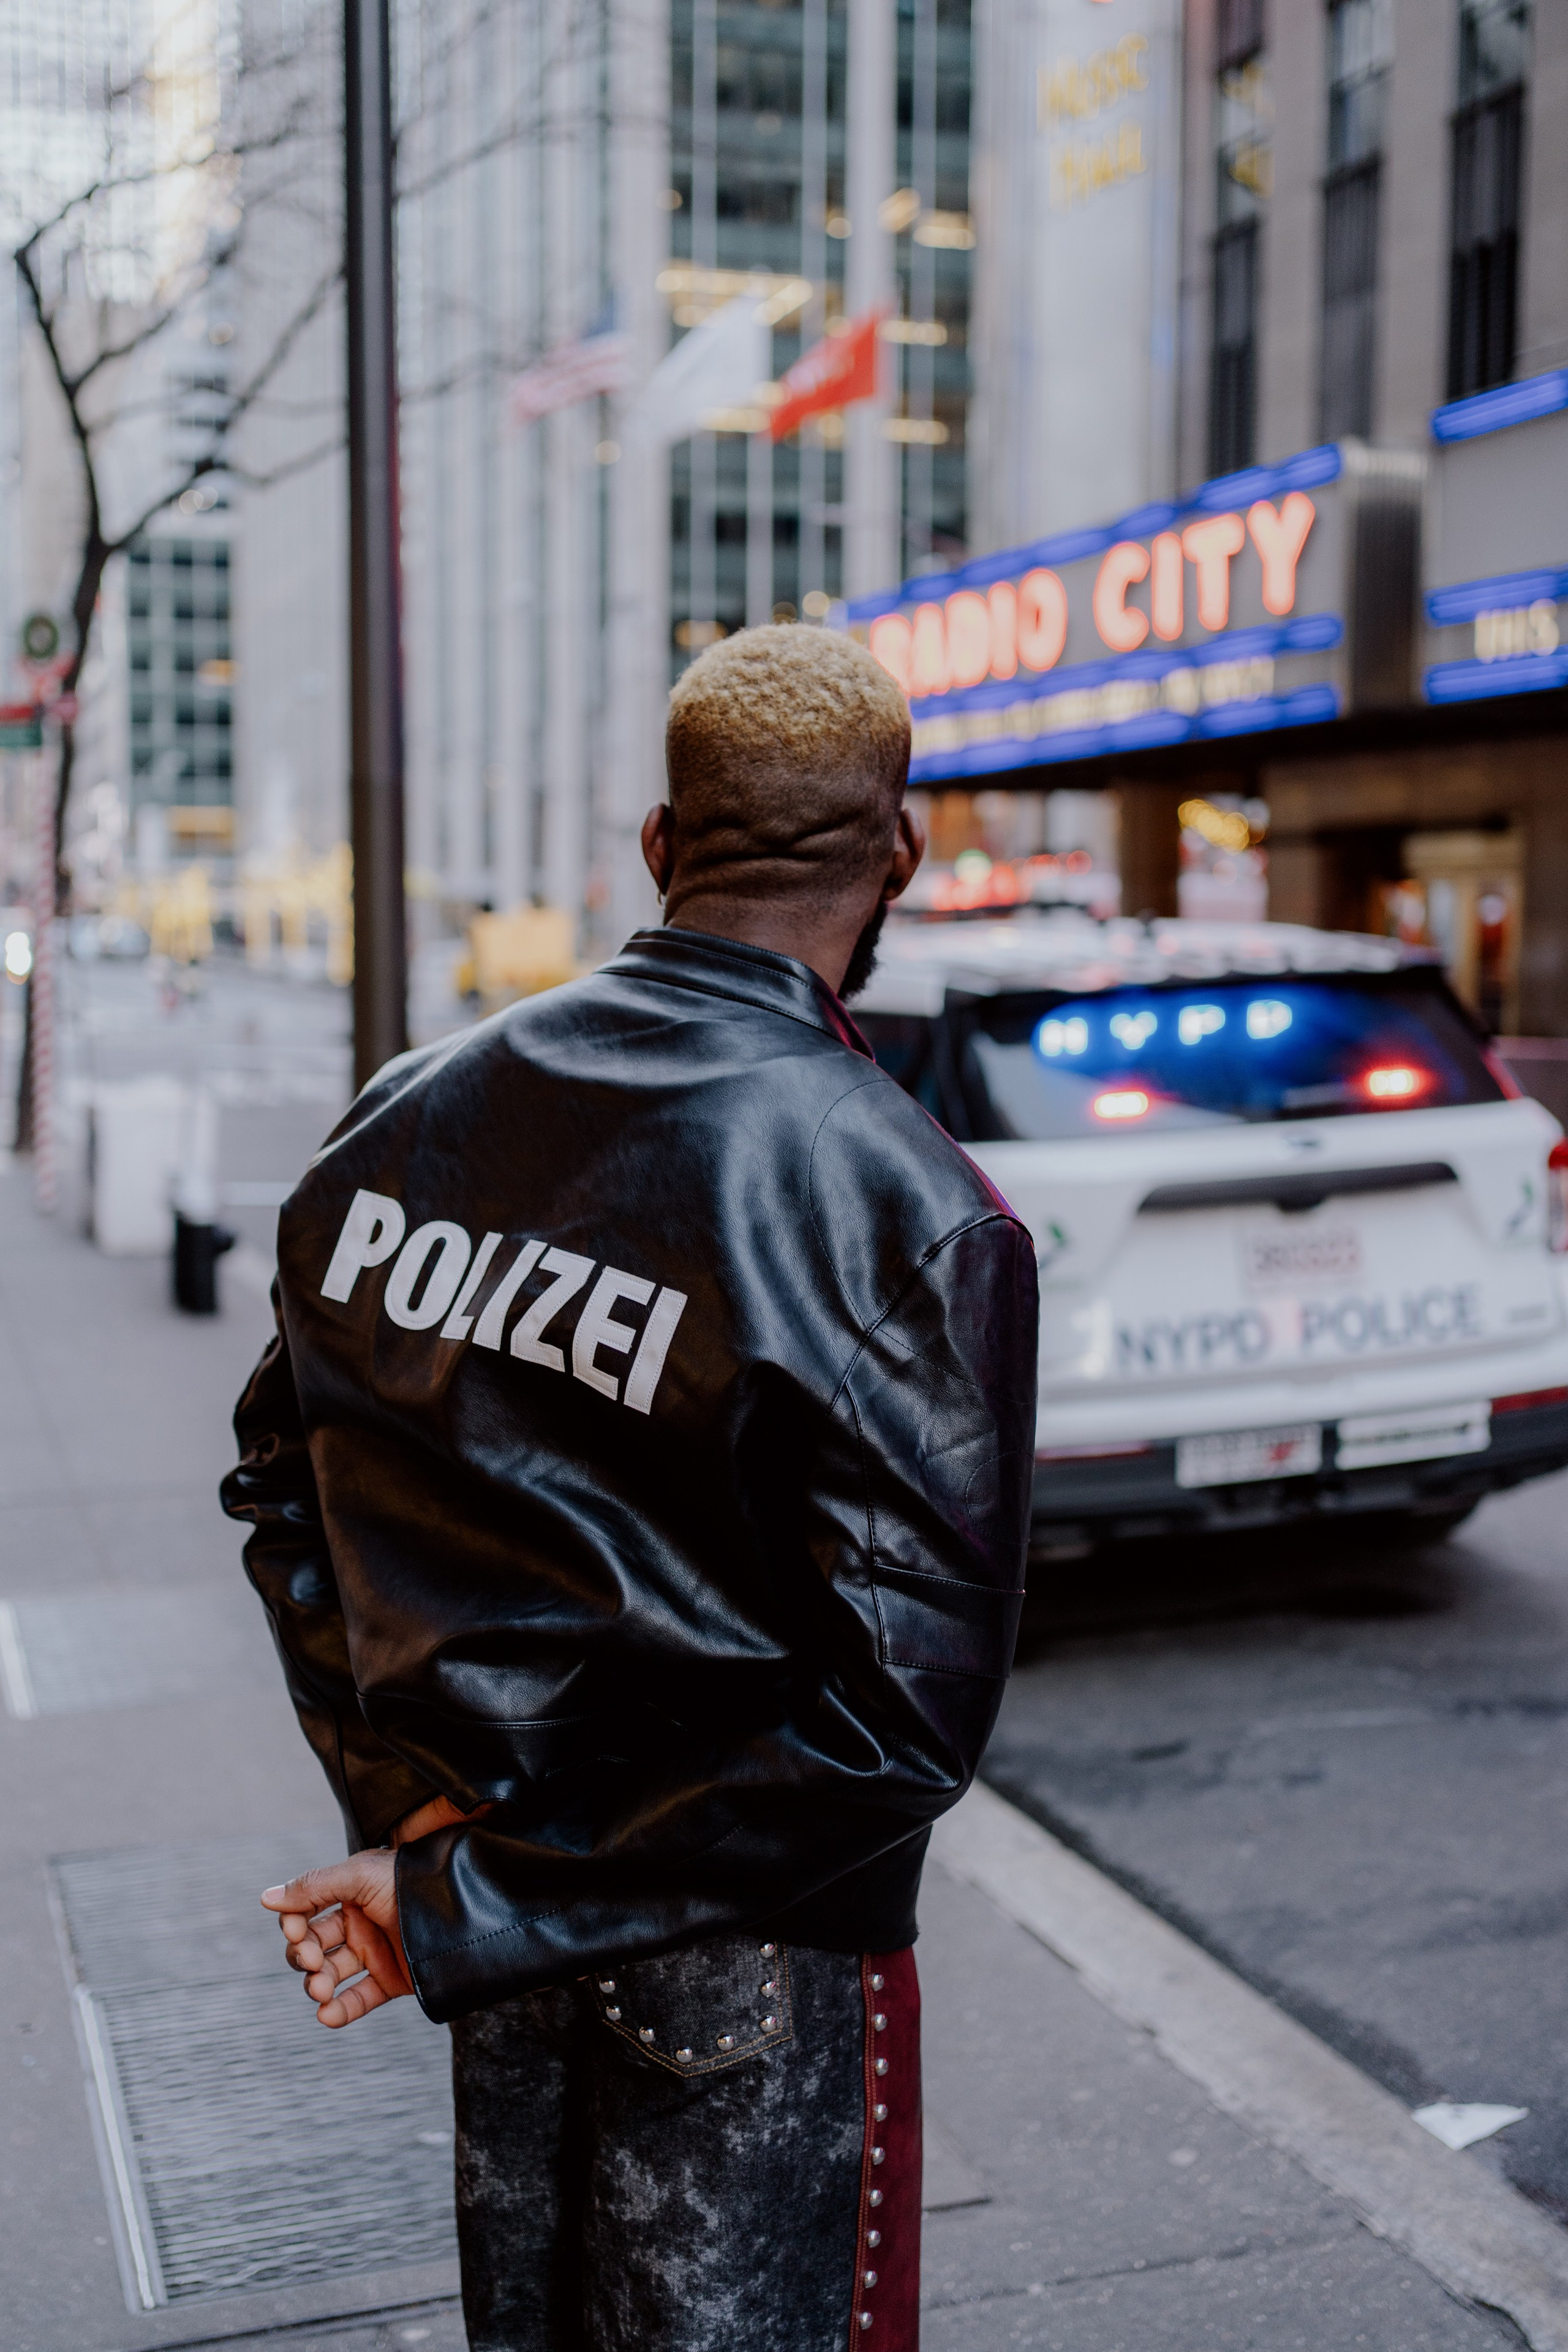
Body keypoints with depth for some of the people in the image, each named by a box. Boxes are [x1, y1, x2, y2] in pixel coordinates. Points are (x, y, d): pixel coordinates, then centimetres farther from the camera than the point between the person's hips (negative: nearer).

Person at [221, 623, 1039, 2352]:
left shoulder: (409, 1111, -4)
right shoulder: (913, 1215, -22)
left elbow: (284, 1479, 5)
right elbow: (904, 1702, -24)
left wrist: (407, 1801, 2)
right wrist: (463, 1906, -19)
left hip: (496, 1900, 6)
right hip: (751, 1951, -5)